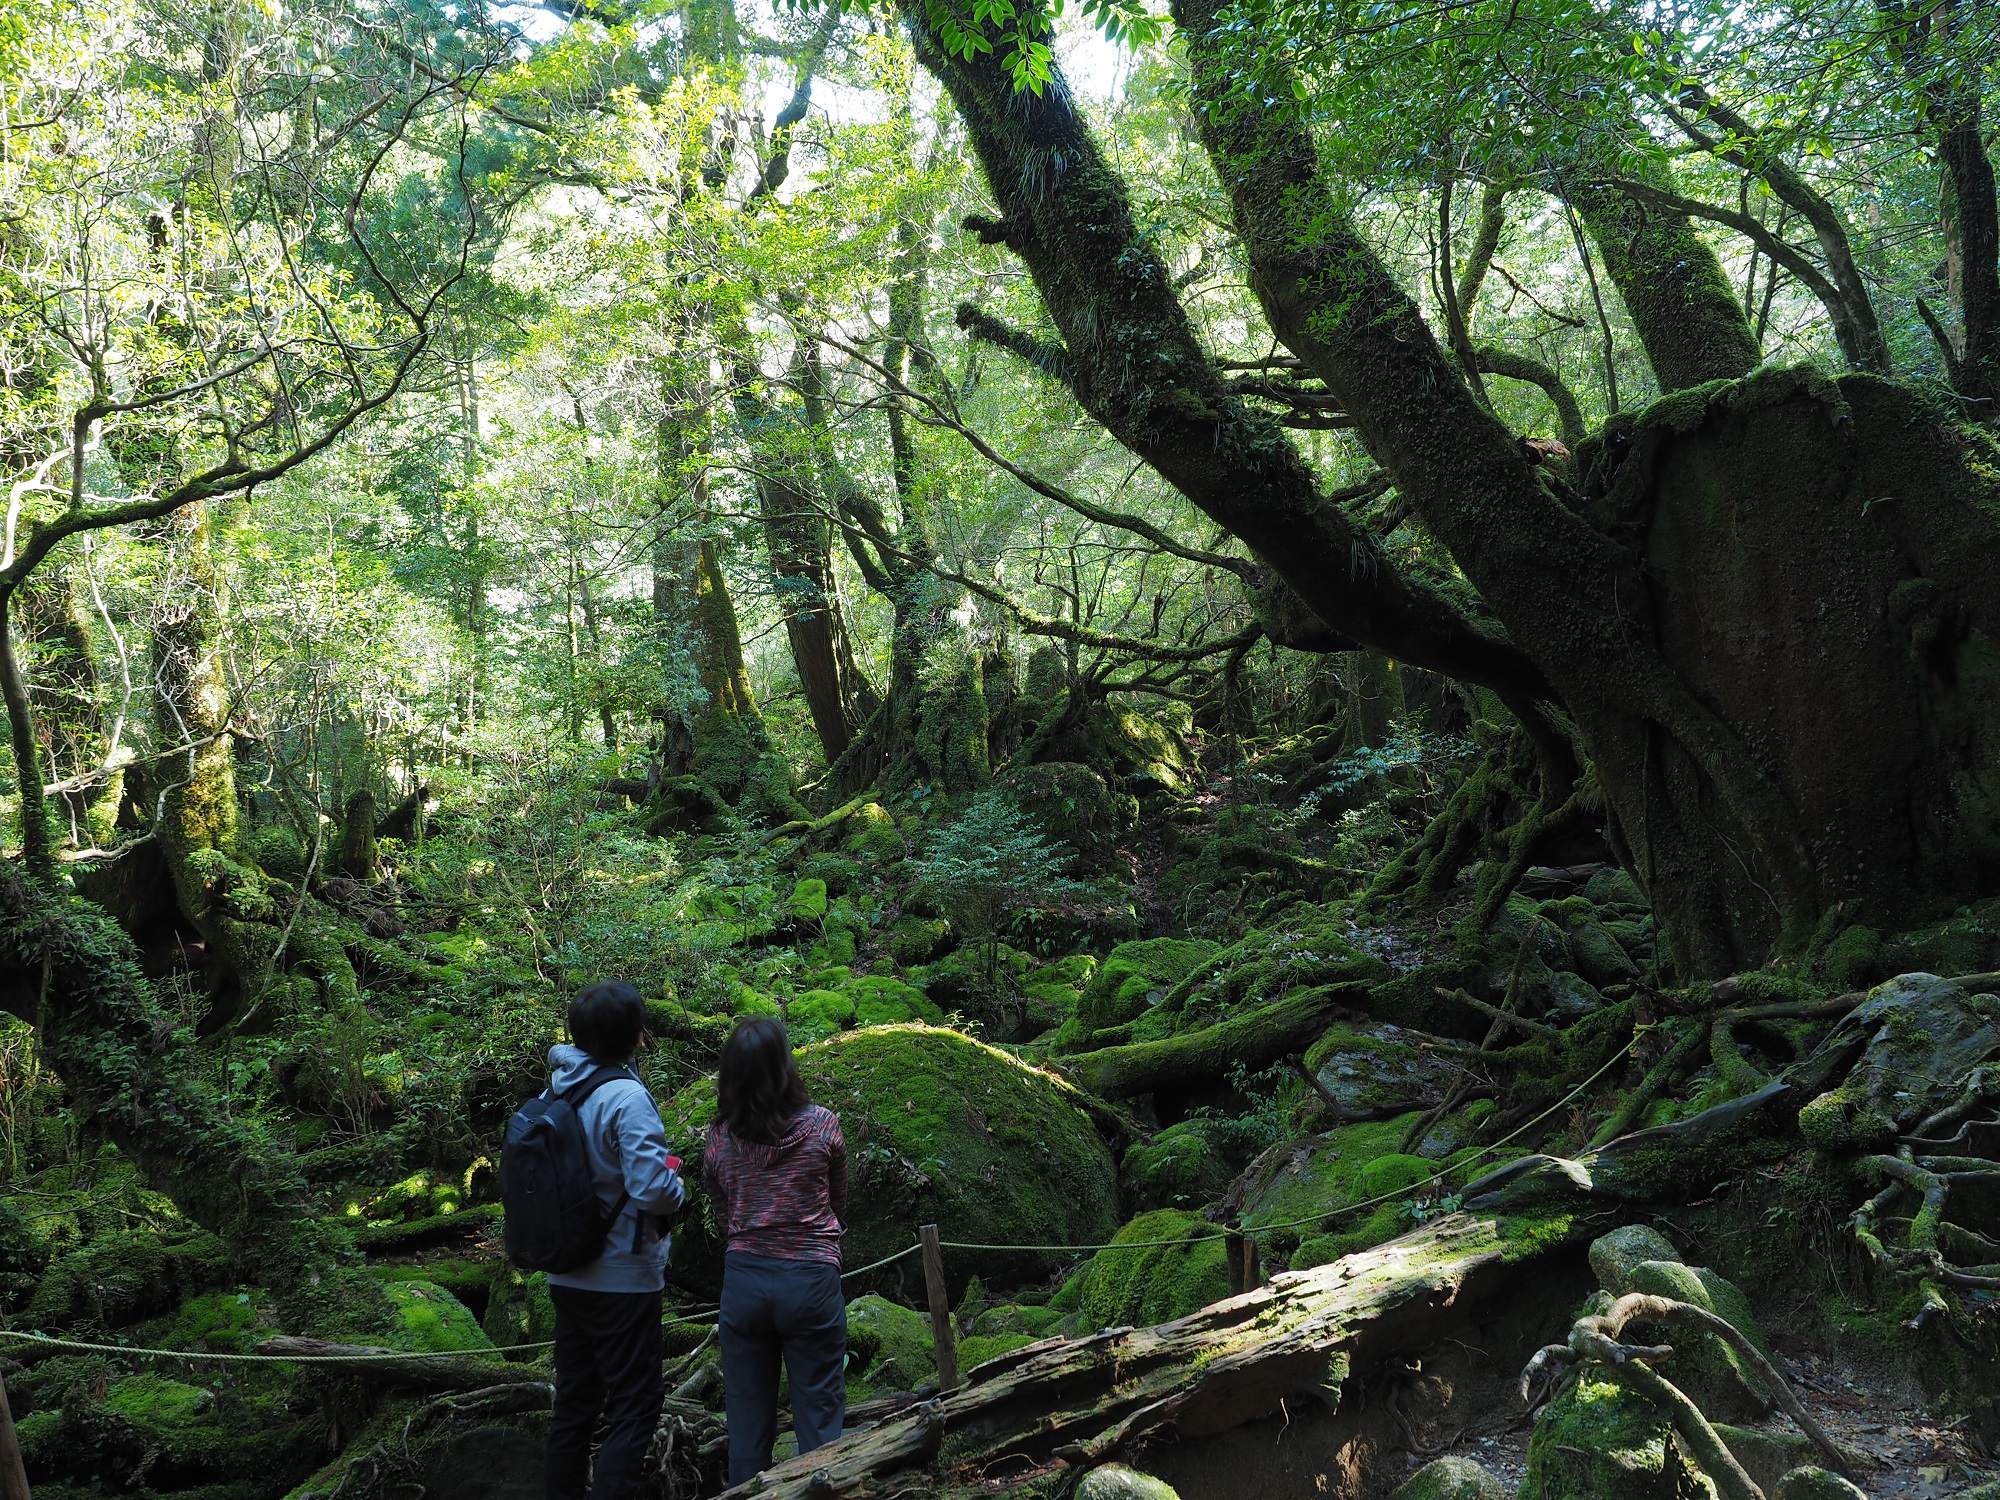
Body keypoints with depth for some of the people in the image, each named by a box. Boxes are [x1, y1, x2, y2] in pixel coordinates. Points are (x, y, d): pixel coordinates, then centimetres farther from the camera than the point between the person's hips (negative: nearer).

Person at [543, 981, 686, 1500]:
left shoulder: (556, 1090, 4)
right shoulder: (626, 1097, -20)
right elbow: (652, 1189, -26)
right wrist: (676, 1183, -4)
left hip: (567, 1276, 8)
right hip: (622, 1278, -8)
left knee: (573, 1401, 17)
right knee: (635, 1405, 1)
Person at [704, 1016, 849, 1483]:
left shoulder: (719, 1138, -2)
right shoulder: (821, 1125, -8)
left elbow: (723, 1218, 7)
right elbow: (839, 1204, 6)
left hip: (743, 1281, 3)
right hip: (810, 1281, -2)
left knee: (747, 1415, 14)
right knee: (818, 1413, 8)